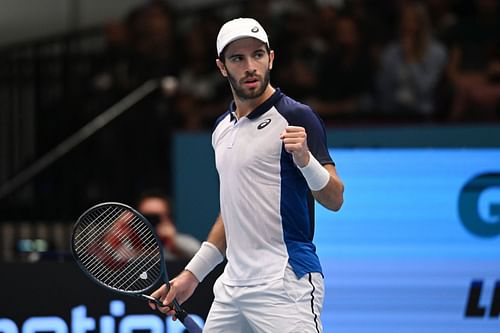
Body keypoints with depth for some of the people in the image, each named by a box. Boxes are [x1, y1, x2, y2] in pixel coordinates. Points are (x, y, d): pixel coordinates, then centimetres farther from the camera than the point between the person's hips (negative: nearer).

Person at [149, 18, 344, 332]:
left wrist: (304, 158, -30)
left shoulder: (295, 117, -7)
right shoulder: (223, 127, 16)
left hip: (284, 286, -8)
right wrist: (192, 274, 22)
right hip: (231, 287, 8)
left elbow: (334, 199, -13)